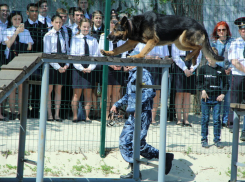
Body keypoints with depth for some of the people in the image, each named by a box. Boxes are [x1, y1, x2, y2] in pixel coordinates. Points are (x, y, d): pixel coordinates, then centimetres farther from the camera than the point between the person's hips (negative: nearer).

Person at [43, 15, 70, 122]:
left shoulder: (65, 35, 8)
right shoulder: (48, 36, -4)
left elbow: (68, 51, 12)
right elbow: (47, 53, -8)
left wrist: (67, 64, -3)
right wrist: (57, 67, -13)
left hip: (62, 65, 3)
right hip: (50, 63, -3)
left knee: (58, 89, 5)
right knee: (49, 90, -2)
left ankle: (57, 114, 7)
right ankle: (49, 115, 2)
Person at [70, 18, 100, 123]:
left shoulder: (93, 40, 10)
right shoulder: (75, 39, 4)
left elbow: (96, 55, 6)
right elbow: (73, 55, -2)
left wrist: (90, 67, -9)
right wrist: (81, 68, -11)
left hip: (89, 69, 2)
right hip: (78, 69, -2)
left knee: (88, 94, 3)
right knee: (77, 94, -3)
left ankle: (87, 116, 5)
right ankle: (75, 116, 2)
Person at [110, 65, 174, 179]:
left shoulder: (143, 73, -11)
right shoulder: (132, 75, 18)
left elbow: (151, 92, -23)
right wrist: (117, 104, 23)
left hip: (142, 114, -9)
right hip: (132, 115, 9)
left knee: (138, 143, -11)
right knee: (124, 142, 6)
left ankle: (164, 157, 4)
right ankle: (134, 171, 12)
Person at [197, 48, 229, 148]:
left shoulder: (221, 70, 6)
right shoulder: (203, 69, 4)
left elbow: (226, 84, 11)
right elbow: (199, 82, 9)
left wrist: (223, 94, -2)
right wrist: (203, 90, -8)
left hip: (217, 98, 0)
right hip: (206, 97, 0)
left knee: (217, 119, 0)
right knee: (205, 119, 3)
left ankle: (217, 139, 8)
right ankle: (204, 139, 10)